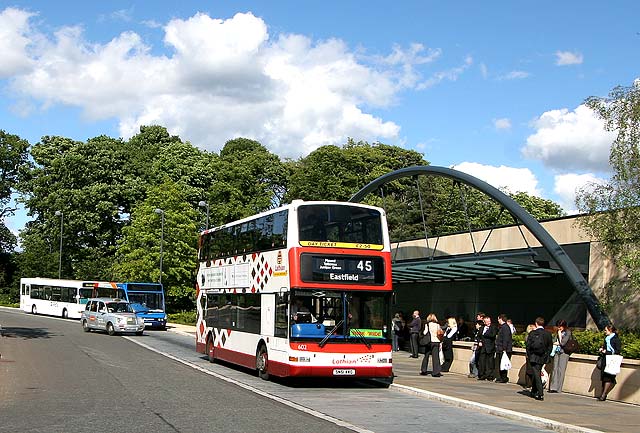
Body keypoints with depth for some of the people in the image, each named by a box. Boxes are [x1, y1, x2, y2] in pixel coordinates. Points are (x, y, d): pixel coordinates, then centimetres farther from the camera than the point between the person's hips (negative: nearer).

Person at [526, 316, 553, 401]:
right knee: (537, 374, 18)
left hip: (534, 357, -4)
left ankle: (540, 394, -12)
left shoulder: (532, 333, -8)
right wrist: (546, 355, 14)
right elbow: (550, 346, 4)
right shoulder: (548, 334, 1)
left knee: (537, 375, -3)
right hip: (543, 358, 4)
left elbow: (528, 345, -7)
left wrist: (528, 355, 4)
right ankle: (534, 392, 28)